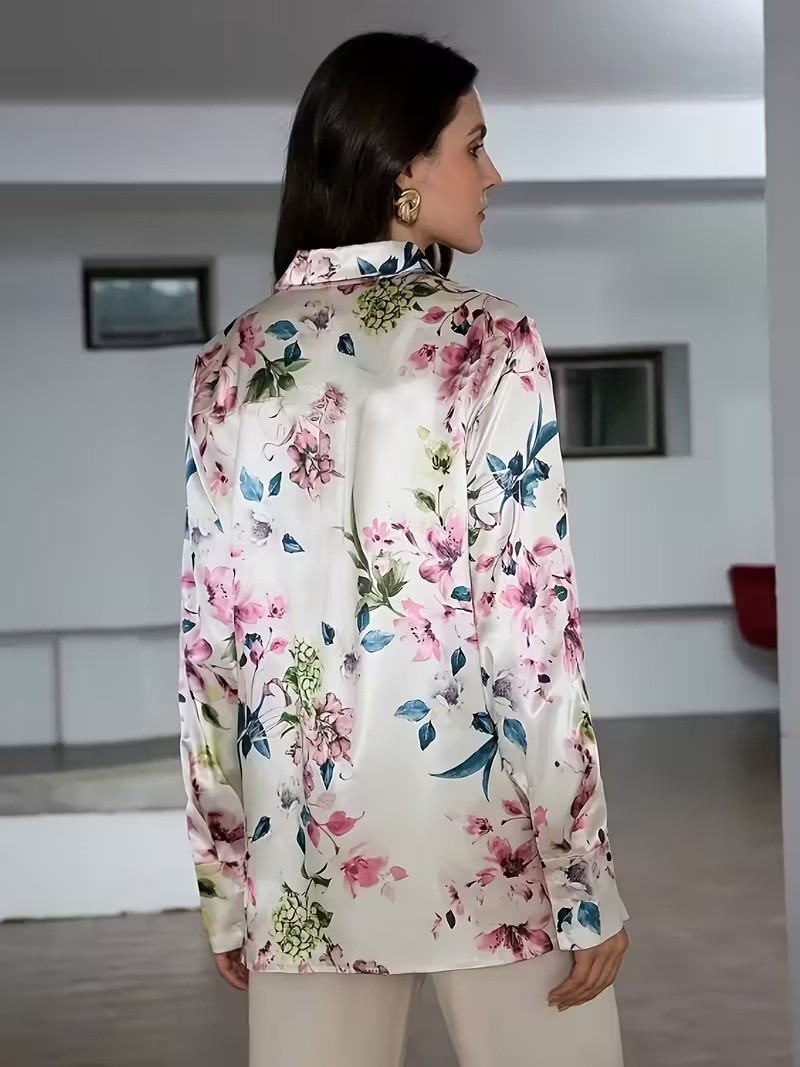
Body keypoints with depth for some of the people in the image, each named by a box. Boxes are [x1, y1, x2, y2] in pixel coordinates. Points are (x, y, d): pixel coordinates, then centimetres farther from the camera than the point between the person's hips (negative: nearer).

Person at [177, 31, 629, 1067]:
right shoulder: (487, 341, -8)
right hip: (483, 843, -4)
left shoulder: (231, 358, 5)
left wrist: (224, 880, 12)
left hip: (303, 846, 4)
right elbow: (532, 626, -12)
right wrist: (584, 874, -6)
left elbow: (208, 638, 5)